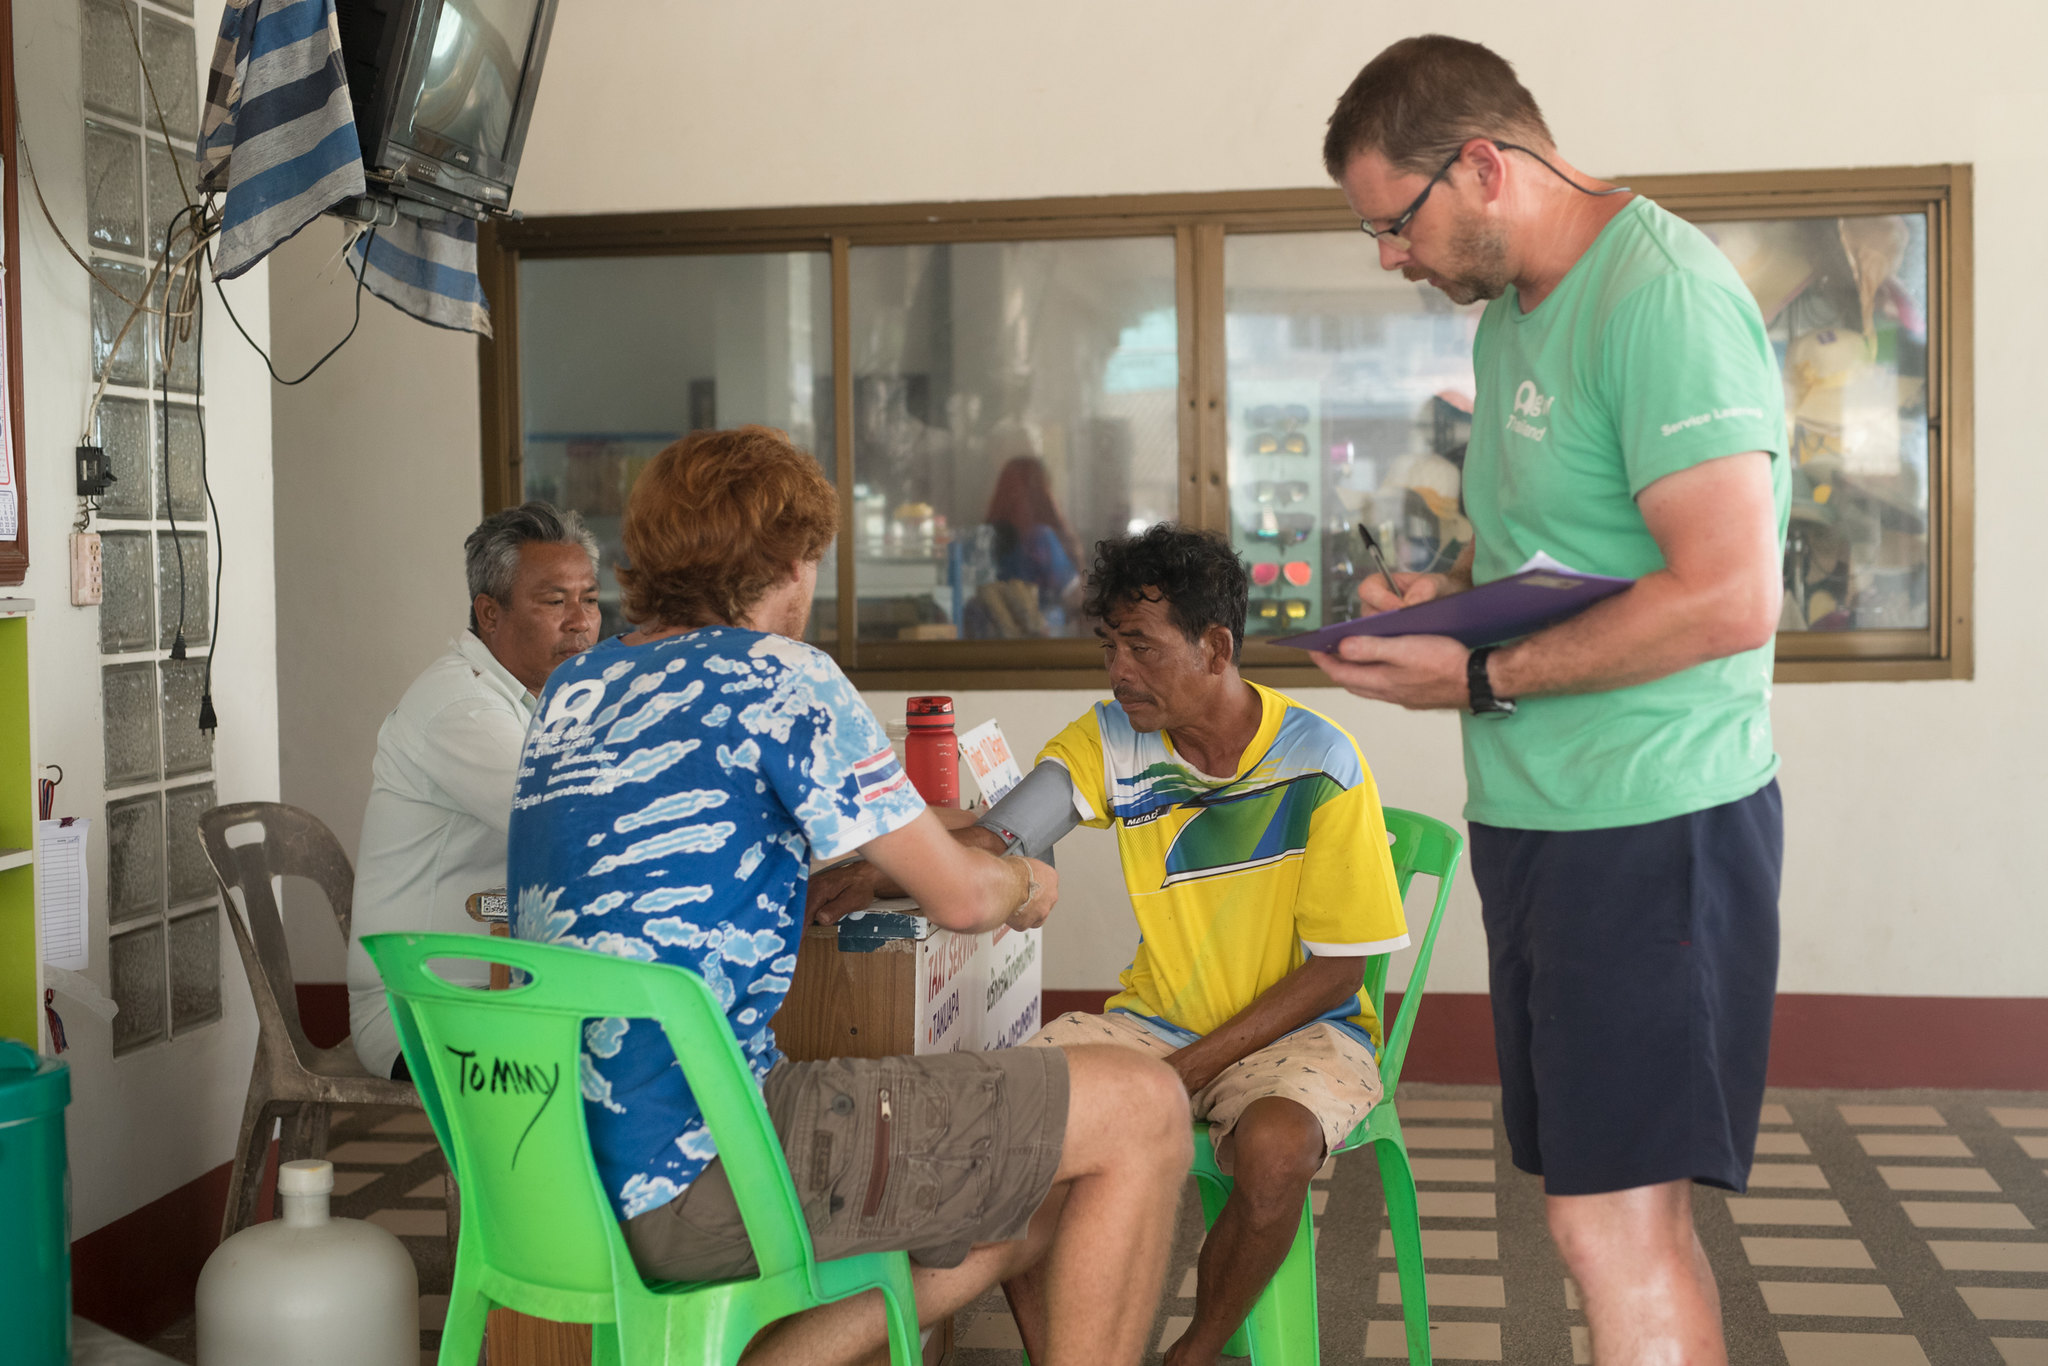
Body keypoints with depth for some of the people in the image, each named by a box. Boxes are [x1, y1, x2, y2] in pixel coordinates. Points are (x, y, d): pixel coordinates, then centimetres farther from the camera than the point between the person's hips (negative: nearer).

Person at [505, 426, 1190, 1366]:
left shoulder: (572, 688, 16)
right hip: (703, 1171, -9)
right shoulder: (774, 673, -9)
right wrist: (1025, 888, 18)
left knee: (1035, 1215, 17)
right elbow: (959, 899, -6)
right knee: (1142, 1110, -2)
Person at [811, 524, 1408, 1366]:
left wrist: (1191, 1068, -19)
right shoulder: (1109, 742, -2)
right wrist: (875, 876, -35)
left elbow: (1336, 971, -11)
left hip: (1298, 1031, -4)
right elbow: (989, 846, -15)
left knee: (1273, 1147, -35)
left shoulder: (1318, 764, -13)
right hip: (1153, 1017, 4)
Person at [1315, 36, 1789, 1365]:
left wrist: (1481, 679, -17)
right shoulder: (1510, 317, 14)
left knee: (1613, 1220, -6)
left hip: (1650, 822, -9)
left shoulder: (1661, 298, -16)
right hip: (1537, 817, 9)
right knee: (1630, 1208, 13)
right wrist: (1443, 589, 6)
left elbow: (1731, 597, -23)